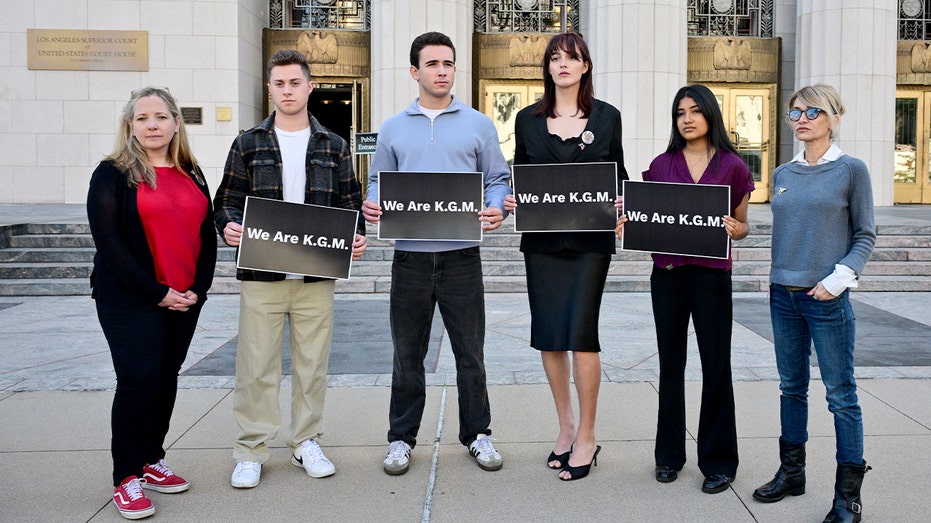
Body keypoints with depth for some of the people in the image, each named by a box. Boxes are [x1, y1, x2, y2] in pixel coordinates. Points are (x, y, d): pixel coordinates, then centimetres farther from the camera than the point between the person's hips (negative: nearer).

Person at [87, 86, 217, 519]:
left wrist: (199, 288, -2)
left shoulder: (191, 176, 12)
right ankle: (126, 478, 4)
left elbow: (207, 236, 12)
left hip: (184, 301, 5)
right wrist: (155, 292, -15)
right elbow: (108, 241, -11)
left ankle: (151, 461, 23)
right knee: (138, 380, -8)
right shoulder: (113, 174, -3)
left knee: (166, 378, 10)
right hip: (130, 301, -5)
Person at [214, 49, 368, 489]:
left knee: (312, 363, 9)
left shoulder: (334, 147, 10)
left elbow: (349, 203, 10)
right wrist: (228, 225, -14)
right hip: (261, 273, -1)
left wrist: (357, 236, -9)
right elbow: (227, 201, 7)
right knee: (256, 366, 2)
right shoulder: (248, 145, 7)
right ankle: (251, 450, 16)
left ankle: (306, 443, 24)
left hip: (316, 275, 1)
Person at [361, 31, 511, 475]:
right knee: (407, 353, 8)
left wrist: (496, 210, -13)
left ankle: (476, 433, 22)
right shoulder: (393, 129, 12)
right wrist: (372, 206, -7)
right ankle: (401, 437, 21)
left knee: (470, 351, 6)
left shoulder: (478, 124, 8)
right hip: (410, 255, 1)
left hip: (462, 255, -1)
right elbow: (378, 182, 15)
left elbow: (497, 179, 8)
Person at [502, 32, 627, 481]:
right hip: (541, 238, 3)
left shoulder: (607, 117, 6)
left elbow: (618, 175, 9)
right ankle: (566, 427, 23)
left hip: (590, 238, -2)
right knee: (548, 334, 6)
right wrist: (511, 201, -8)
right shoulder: (528, 119, 9)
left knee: (581, 332, -8)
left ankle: (587, 436, 6)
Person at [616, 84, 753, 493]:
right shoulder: (661, 165, 7)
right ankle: (669, 453, 23)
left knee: (716, 365, 3)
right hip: (667, 272, 2)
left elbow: (743, 225, 8)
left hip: (711, 274, -2)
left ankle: (718, 460, 16)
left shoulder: (732, 166, 2)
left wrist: (736, 229, -14)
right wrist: (627, 225, -9)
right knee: (671, 364, 10)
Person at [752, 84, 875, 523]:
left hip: (826, 298, -5)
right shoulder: (783, 174, 11)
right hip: (783, 295, 5)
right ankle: (791, 472, 27)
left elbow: (865, 235, -2)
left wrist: (840, 277, -14)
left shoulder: (851, 170, -3)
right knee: (792, 386, 14)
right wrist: (775, 279, 11)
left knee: (840, 393, 0)